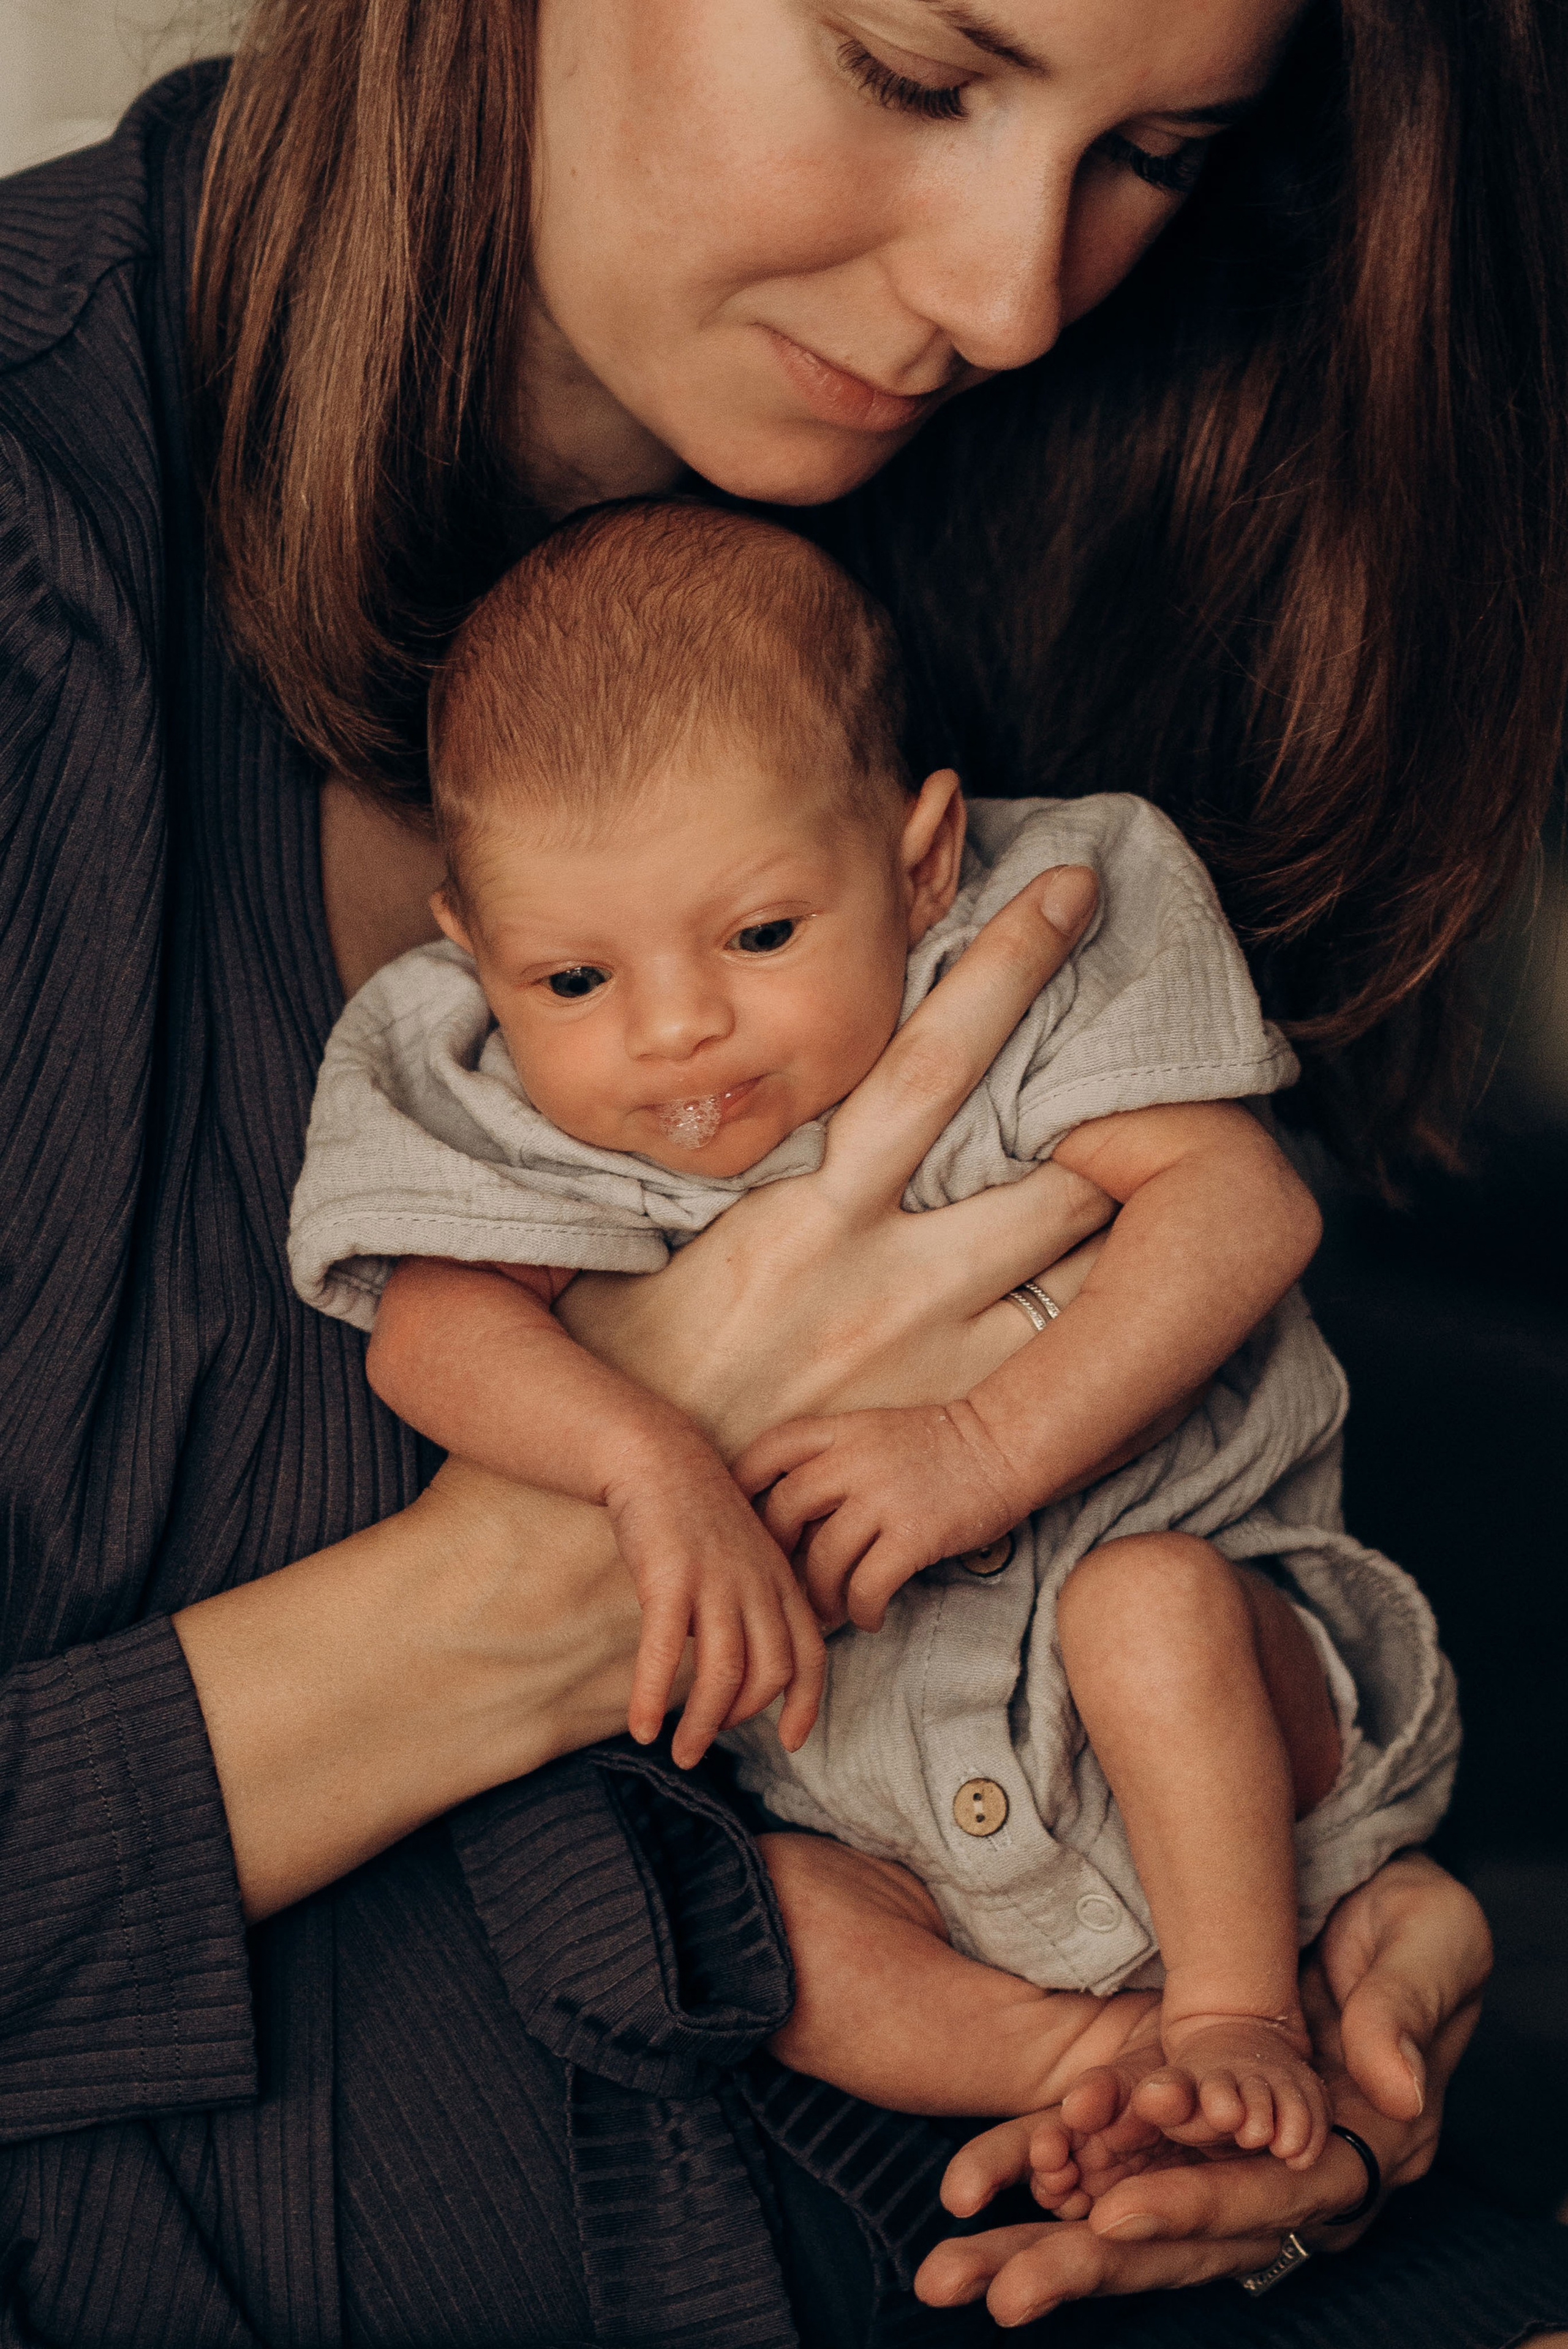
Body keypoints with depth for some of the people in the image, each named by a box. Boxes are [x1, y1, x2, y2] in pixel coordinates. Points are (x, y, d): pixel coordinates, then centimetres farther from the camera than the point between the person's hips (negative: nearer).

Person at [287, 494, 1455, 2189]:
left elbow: (1242, 1203, -20)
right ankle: (1062, 2073, -16)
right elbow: (432, 1328, -21)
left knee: (1149, 1599, -32)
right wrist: (648, 1459, -39)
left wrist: (990, 1443, -31)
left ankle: (1247, 2017, -10)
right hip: (845, 1779, 2)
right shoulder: (515, 1124, -6)